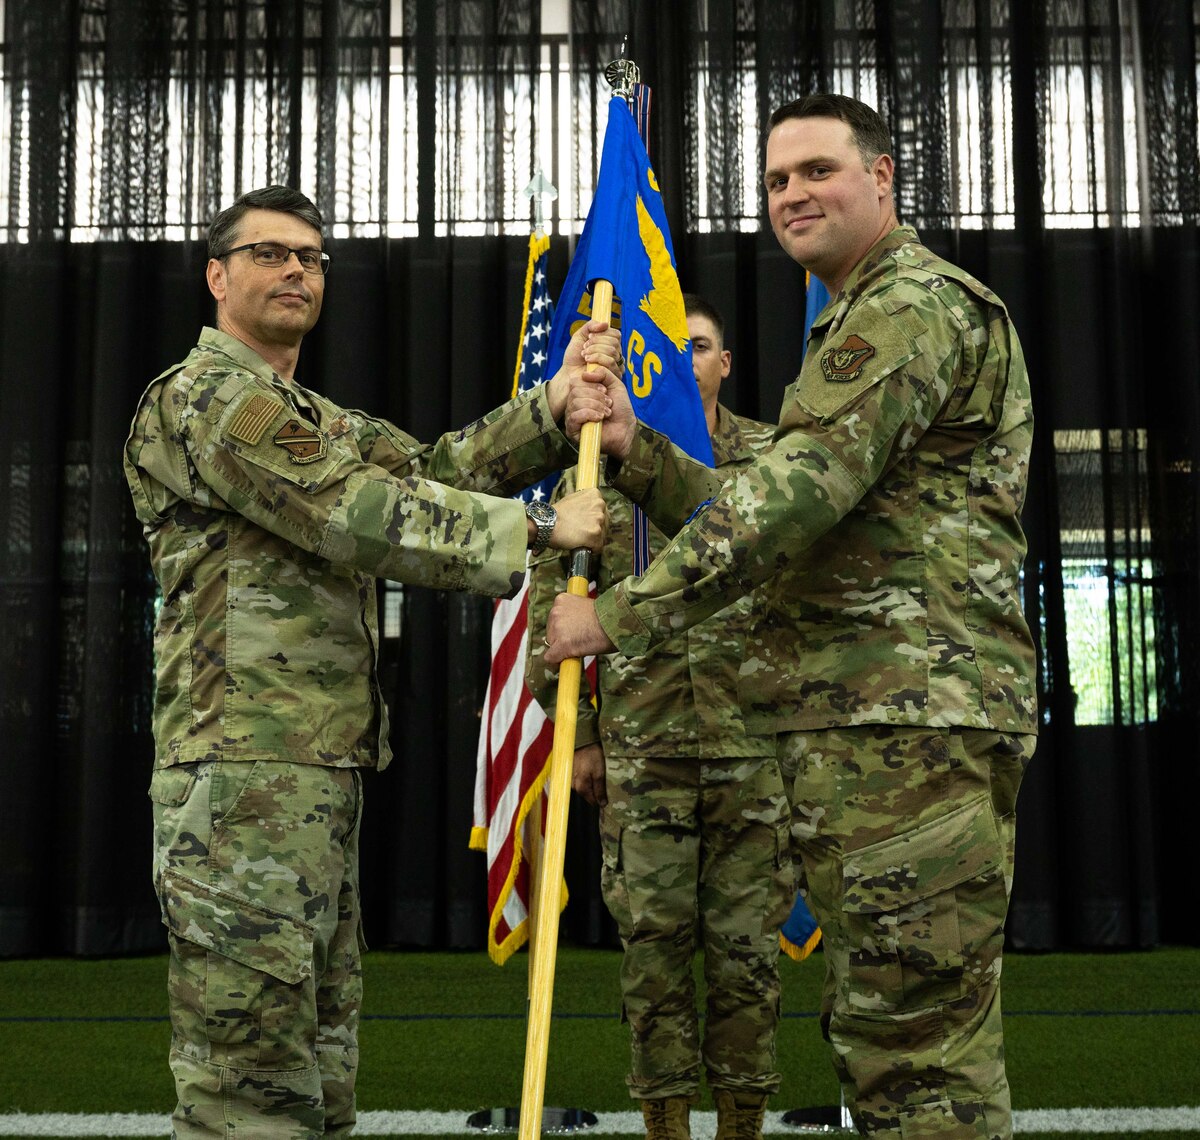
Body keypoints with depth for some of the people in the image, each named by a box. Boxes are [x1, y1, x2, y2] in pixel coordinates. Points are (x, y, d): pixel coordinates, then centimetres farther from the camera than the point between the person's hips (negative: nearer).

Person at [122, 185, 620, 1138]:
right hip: (246, 774, -10)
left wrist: (553, 406, -3)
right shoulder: (203, 397, -6)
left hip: (321, 773, 10)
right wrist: (536, 529, -13)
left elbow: (434, 468, 12)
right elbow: (356, 515, -16)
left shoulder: (321, 423, 26)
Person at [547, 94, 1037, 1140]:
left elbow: (791, 499, -20)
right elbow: (756, 520, 21)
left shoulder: (914, 305, -8)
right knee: (874, 1026, 16)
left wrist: (618, 616, -16)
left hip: (906, 719, -11)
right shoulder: (858, 326, 27)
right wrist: (634, 447, 7)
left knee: (914, 1039, -9)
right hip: (862, 718, 11)